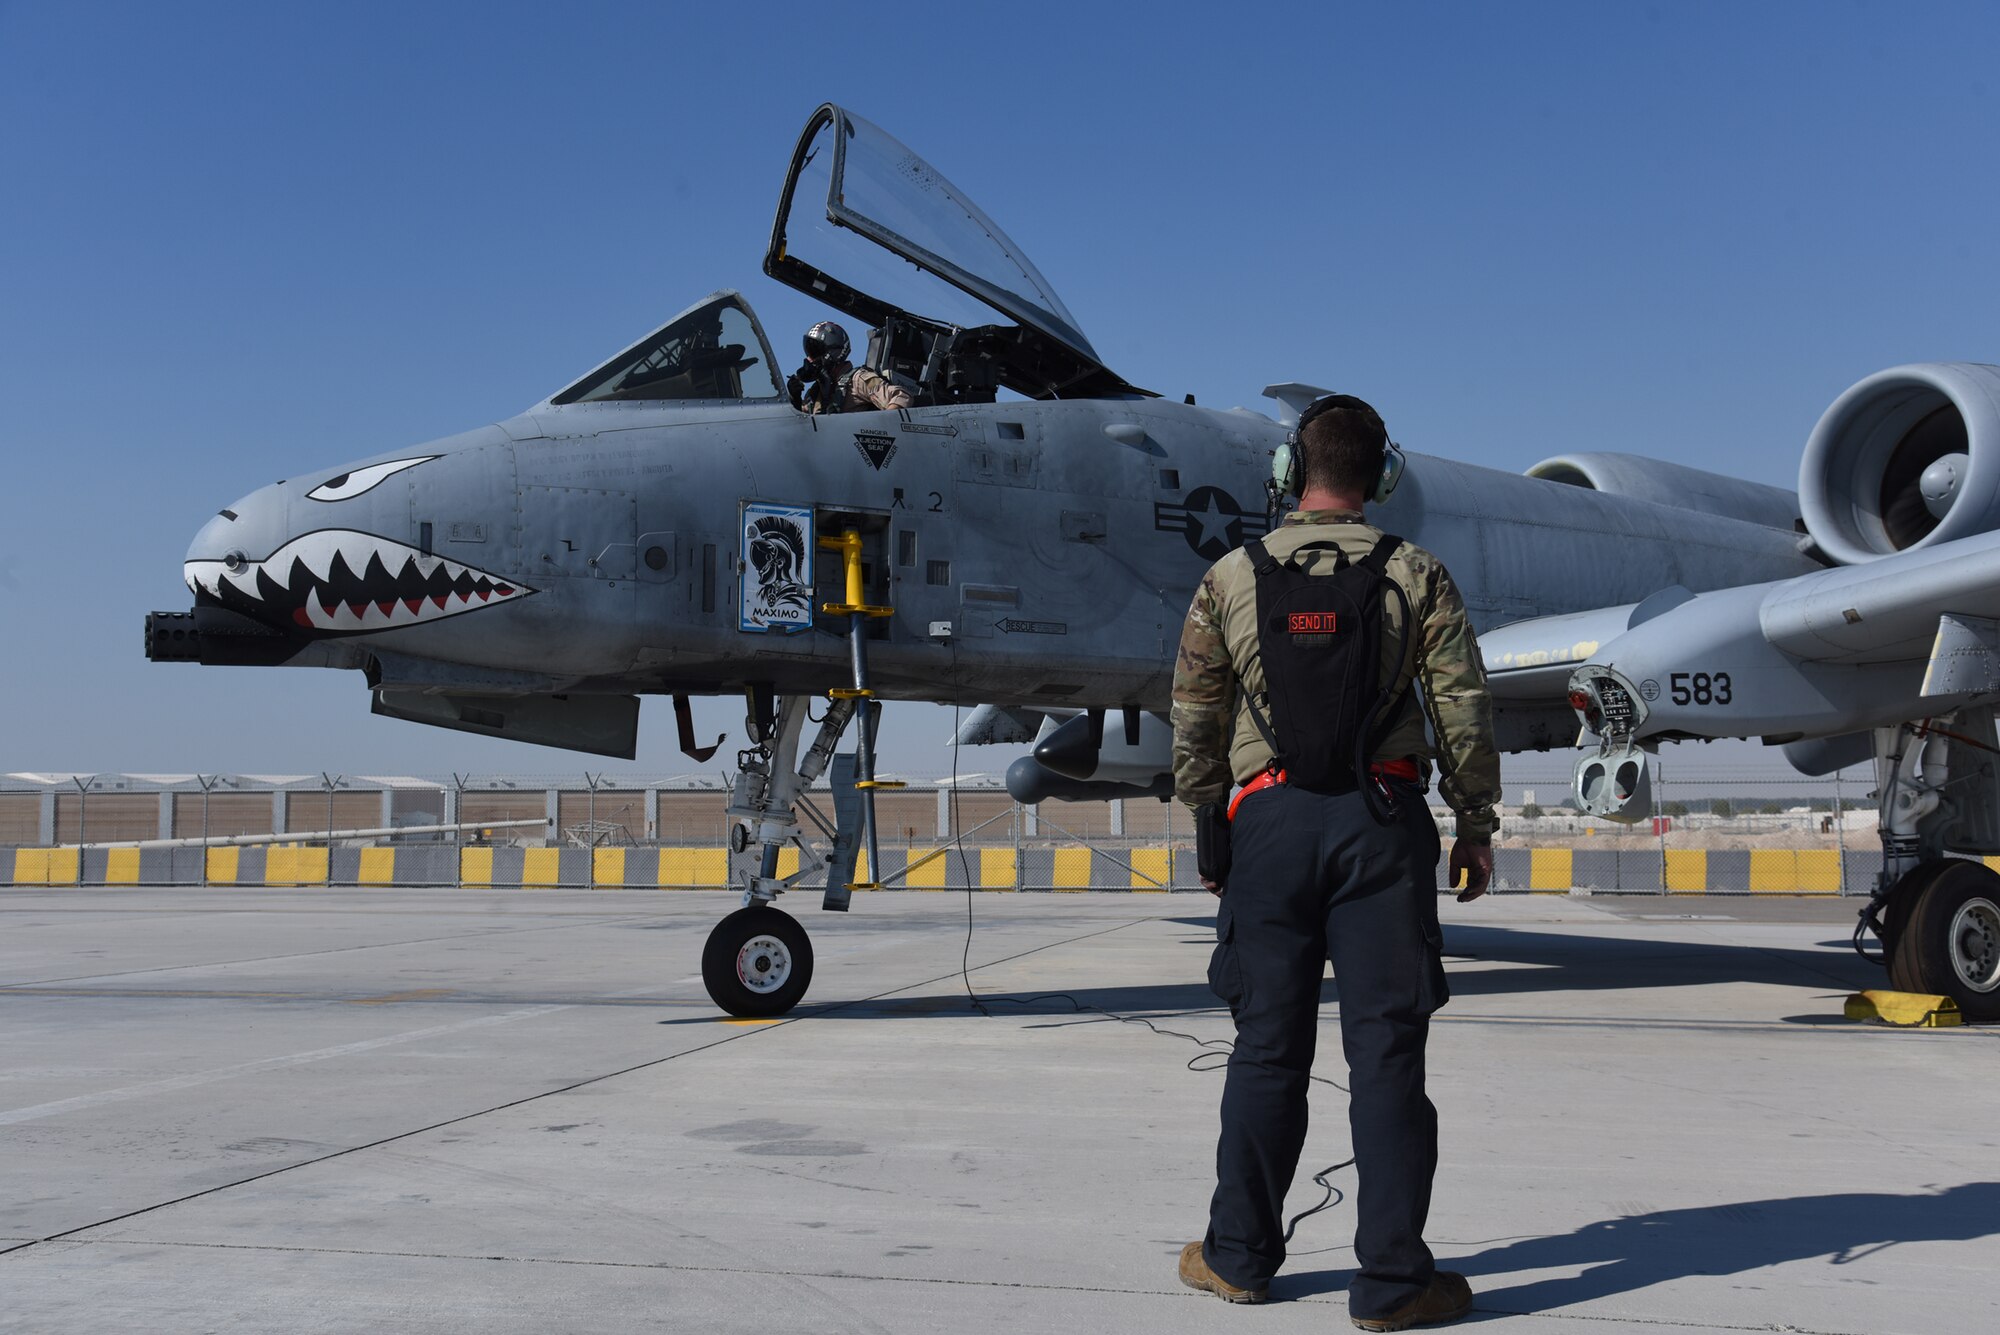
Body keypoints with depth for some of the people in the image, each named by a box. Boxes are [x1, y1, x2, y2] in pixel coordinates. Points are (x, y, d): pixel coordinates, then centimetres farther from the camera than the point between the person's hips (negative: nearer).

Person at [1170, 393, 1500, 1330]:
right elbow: (1464, 709, 0)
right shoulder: (1416, 576, 1)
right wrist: (1476, 822, 10)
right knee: (1386, 1049, 1)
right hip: (1383, 820, -1)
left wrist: (1207, 827, 17)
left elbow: (1195, 723, 7)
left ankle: (1239, 1257, 20)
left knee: (1268, 1045, 10)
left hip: (1270, 819, 1)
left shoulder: (1230, 578, 4)